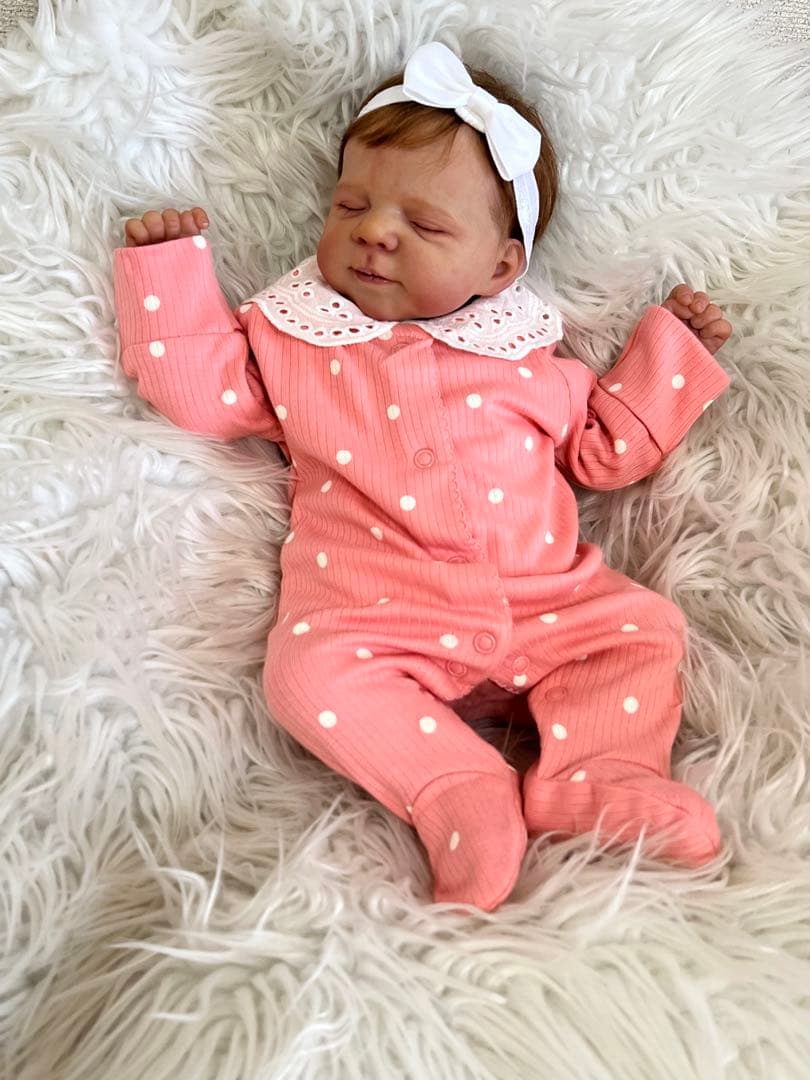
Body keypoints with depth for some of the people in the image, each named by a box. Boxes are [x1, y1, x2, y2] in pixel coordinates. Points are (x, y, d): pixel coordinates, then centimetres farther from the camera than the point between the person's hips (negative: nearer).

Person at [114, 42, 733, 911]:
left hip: (544, 595, 3)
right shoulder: (292, 339, 14)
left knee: (642, 626, -12)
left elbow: (603, 447, 21)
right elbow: (198, 388, 9)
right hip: (369, 609, -2)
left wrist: (670, 349, 18)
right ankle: (457, 792, -24)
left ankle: (594, 781, -16)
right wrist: (167, 267, 10)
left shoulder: (525, 357, 16)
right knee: (309, 670, -28)